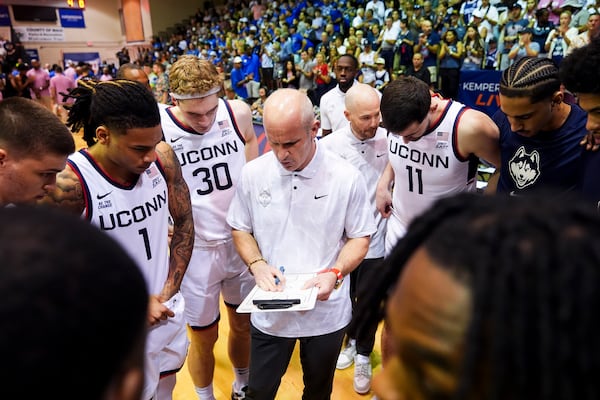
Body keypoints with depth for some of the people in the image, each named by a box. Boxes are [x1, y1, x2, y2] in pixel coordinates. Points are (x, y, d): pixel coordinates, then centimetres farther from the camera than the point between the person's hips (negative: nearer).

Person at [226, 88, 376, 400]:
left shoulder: (346, 177, -14)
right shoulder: (253, 173, -9)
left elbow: (359, 238, -4)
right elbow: (240, 229, 4)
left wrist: (335, 273, -21)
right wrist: (256, 264, -15)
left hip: (326, 313, 0)